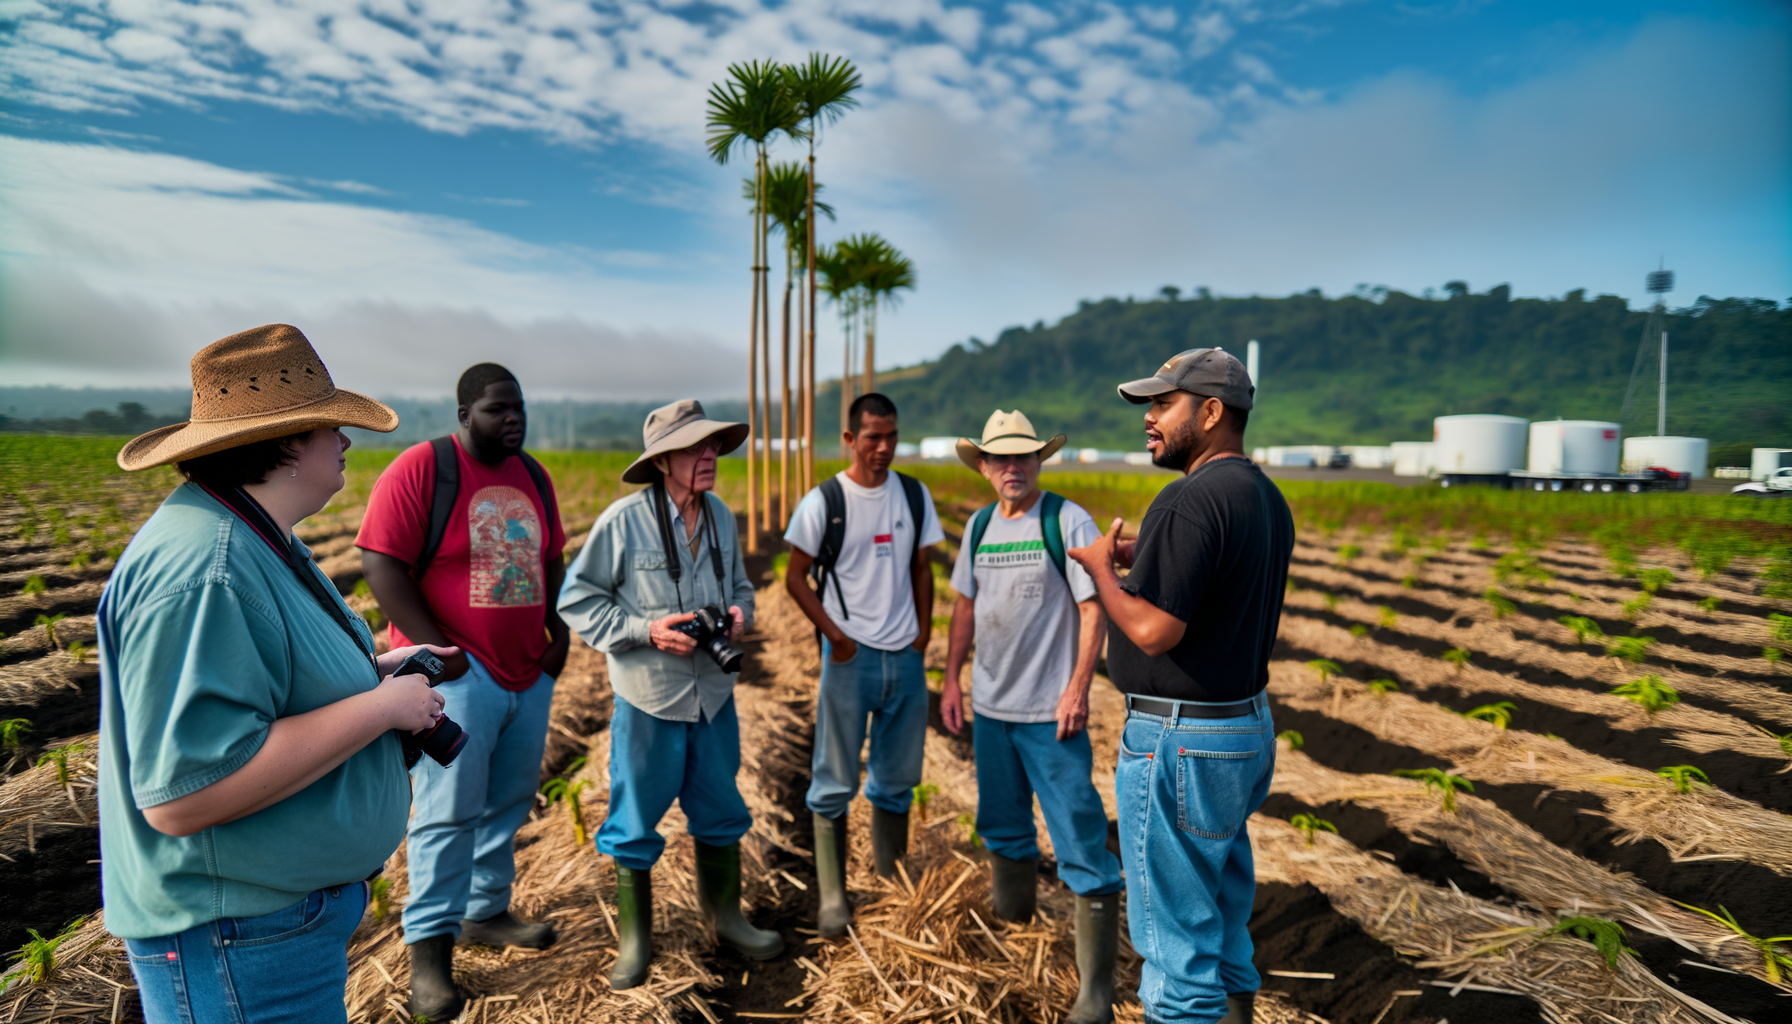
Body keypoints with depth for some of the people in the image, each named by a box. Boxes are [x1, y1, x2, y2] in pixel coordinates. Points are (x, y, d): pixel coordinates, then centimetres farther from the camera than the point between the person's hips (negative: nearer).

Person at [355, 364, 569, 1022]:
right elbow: (381, 566, -15)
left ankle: (485, 911, 32)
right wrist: (438, 652, -17)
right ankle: (429, 949, 11)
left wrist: (560, 634, 7)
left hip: (529, 672, 7)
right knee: (448, 811, -1)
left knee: (509, 802, 15)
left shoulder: (533, 476, 11)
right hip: (459, 673, -6)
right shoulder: (421, 468, -10)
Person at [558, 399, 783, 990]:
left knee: (721, 812, 18)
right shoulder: (623, 520, -16)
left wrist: (740, 612, -6)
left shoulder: (721, 516, 2)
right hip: (649, 699, -5)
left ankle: (724, 919, 38)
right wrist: (647, 630, -20)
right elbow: (578, 601, -10)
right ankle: (634, 940, 30)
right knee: (635, 824, 9)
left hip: (713, 694, 5)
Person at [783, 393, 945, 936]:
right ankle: (833, 899, 15)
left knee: (897, 781, 14)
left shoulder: (915, 496, 5)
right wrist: (836, 637, -9)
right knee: (835, 785, 3)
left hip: (906, 659, 4)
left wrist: (923, 633, 3)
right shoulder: (824, 501, -6)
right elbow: (795, 577, -1)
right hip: (850, 657, -4)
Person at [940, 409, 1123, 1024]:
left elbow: (1094, 608, -12)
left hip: (1051, 711, -6)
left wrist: (1077, 689, -19)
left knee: (1080, 844, -4)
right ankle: (1011, 938, 42)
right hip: (989, 706, 6)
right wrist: (951, 679, 12)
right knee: (1002, 828, 21)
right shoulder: (978, 526, 7)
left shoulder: (1067, 521, -10)